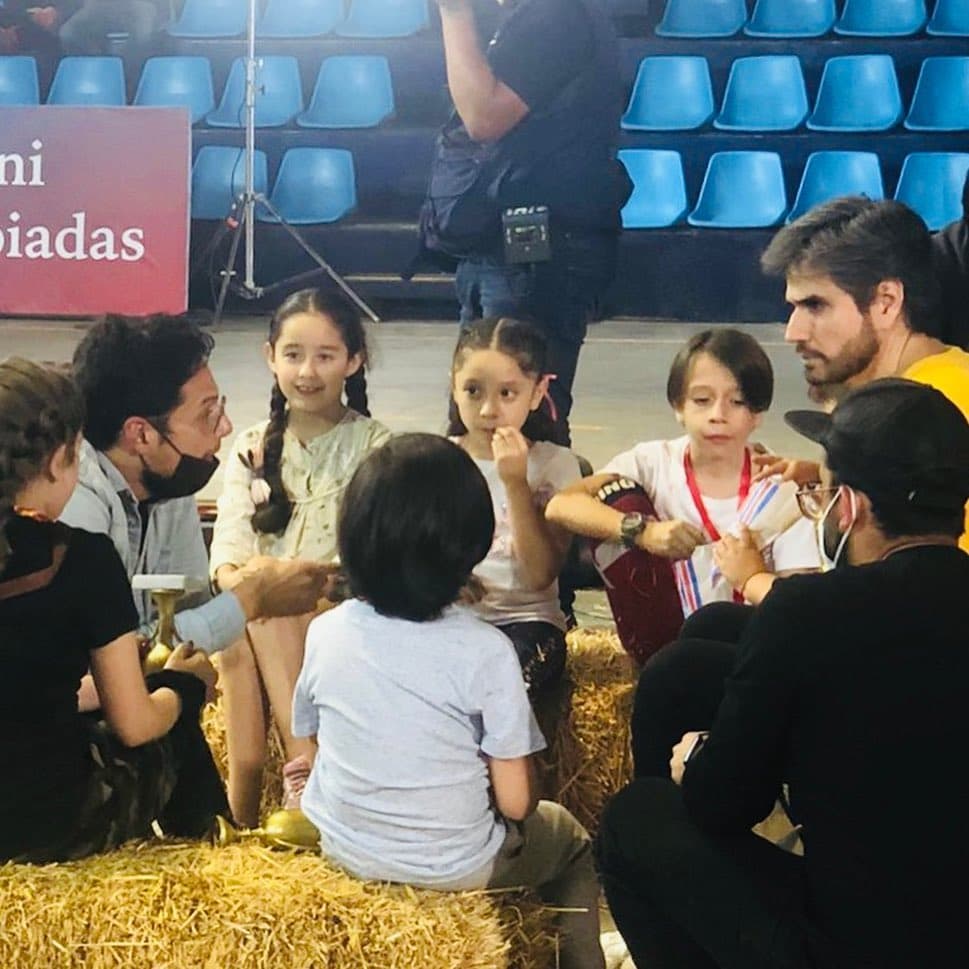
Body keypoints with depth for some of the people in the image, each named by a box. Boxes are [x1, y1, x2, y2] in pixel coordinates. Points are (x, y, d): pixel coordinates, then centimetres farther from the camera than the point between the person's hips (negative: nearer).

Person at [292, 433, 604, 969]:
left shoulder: (324, 633, -13)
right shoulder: (486, 651, -23)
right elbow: (516, 802, -19)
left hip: (343, 848, 3)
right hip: (456, 870, -3)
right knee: (570, 839, 26)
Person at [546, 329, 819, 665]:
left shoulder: (781, 491, -6)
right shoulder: (655, 463, -2)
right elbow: (560, 506, -18)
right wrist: (643, 530, -29)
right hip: (660, 640, 2)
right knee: (617, 495, -13)